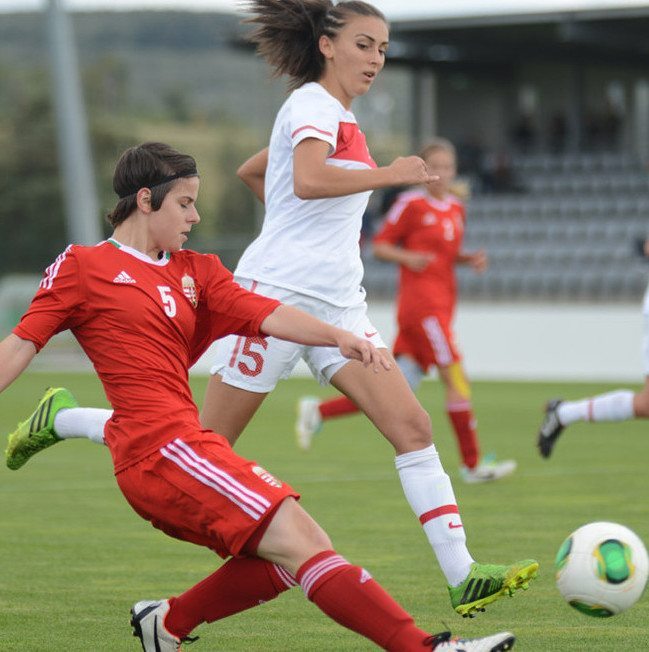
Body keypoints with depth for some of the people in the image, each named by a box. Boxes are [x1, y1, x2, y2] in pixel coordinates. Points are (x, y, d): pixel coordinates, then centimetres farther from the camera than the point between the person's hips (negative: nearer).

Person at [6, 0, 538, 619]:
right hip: (278, 292, -8)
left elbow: (249, 171, 32)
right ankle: (62, 419, 18)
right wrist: (389, 175, -22)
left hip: (337, 305, 8)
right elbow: (308, 180, -31)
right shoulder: (313, 104, -9)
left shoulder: (337, 115, 19)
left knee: (413, 427, -7)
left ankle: (462, 578, -12)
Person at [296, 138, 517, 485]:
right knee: (456, 379, -10)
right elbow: (380, 245, -2)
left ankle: (318, 411, 13)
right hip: (421, 303, -8)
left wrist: (470, 259, 8)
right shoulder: (411, 203, -5)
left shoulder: (456, 208, 16)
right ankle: (472, 464, -3)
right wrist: (408, 258, -19)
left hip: (442, 305, 8)